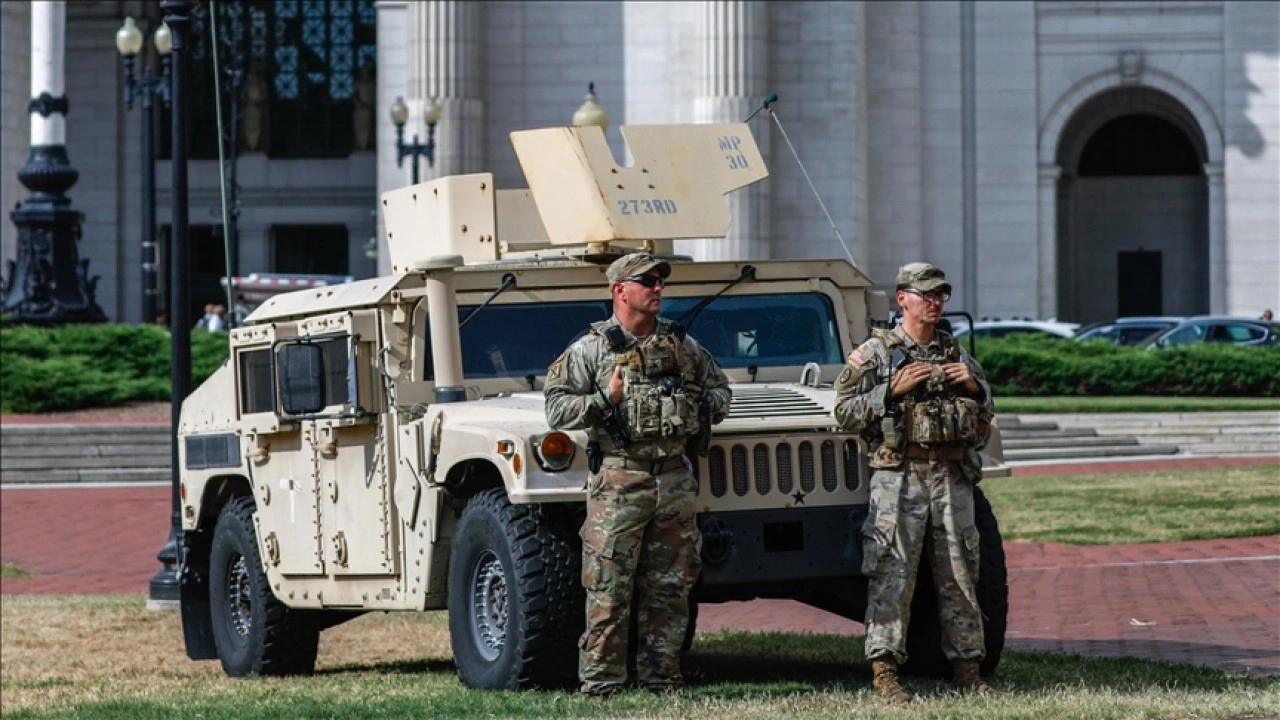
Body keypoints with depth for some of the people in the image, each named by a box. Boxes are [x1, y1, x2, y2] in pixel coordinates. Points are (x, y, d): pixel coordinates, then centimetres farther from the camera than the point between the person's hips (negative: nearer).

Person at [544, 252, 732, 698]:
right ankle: (600, 682, -2)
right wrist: (604, 400, -15)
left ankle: (662, 677, 15)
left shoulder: (681, 344, 13)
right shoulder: (591, 349, -1)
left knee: (669, 589, 7)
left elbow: (719, 387, 25)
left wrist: (706, 407, 5)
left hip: (674, 479, 5)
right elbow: (556, 409, -4)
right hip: (618, 481, -5)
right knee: (608, 589, -6)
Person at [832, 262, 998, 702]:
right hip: (899, 477, -4)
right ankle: (884, 671, -6)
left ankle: (967, 669, 13)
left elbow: (985, 418, 21)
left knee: (959, 575, 7)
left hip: (953, 476, 5)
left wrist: (975, 388, 2)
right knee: (892, 575, -7)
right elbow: (845, 412, -4)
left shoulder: (957, 355, 16)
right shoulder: (876, 352, 2)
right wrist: (893, 389, -13)